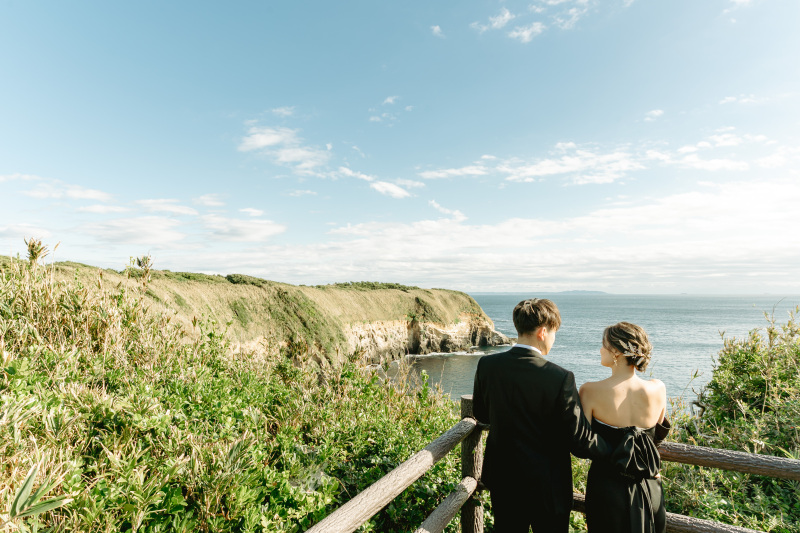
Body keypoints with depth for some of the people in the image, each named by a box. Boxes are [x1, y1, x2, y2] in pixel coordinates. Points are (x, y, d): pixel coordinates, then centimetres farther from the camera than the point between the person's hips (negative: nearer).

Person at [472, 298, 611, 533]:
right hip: (547, 487, -3)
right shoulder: (560, 378, -24)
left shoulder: (487, 365, -12)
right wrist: (614, 449, 2)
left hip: (503, 481, 4)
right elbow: (579, 441, -18)